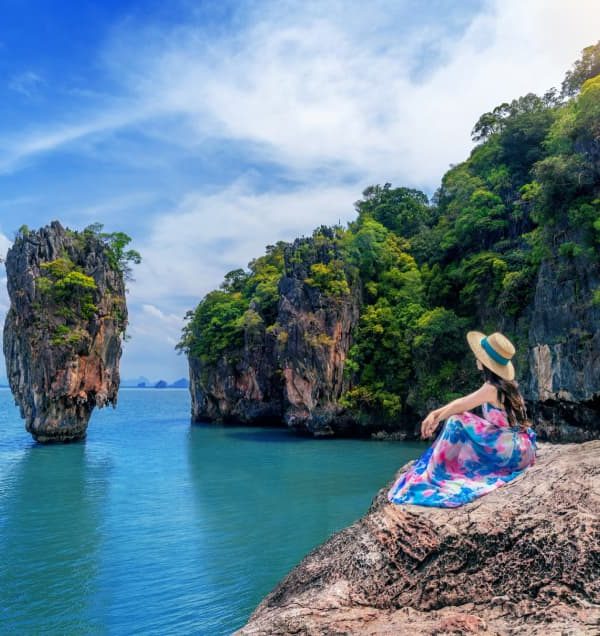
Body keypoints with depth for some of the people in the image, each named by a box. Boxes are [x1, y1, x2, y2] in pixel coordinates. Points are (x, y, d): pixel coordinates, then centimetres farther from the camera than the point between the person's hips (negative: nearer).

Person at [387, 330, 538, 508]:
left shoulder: (492, 388, -21)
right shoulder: (505, 383, 6)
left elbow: (459, 406, -9)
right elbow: (462, 402, 10)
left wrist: (436, 420, 2)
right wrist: (435, 413, 5)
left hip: (514, 451, -9)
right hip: (519, 447, 9)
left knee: (456, 421, -13)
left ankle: (436, 475, -2)